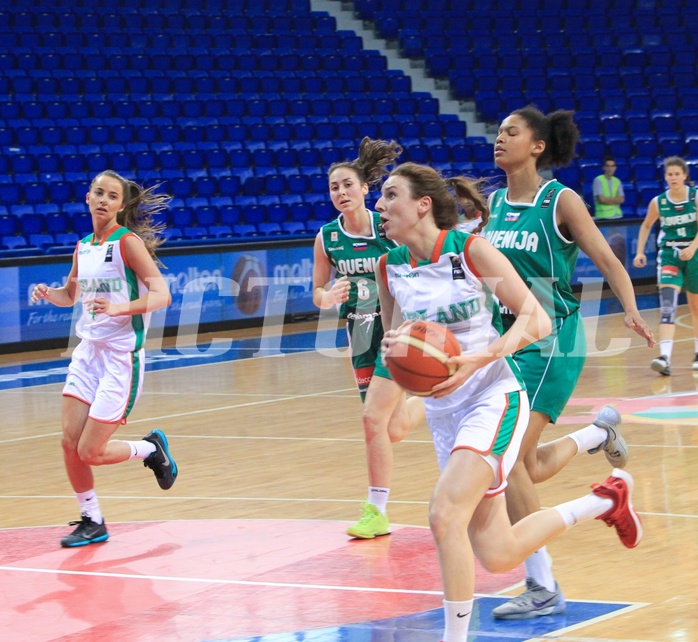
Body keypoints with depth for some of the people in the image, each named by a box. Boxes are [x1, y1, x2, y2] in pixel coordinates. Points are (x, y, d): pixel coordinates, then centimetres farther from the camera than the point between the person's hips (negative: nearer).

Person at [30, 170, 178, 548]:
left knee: (90, 452, -8)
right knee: (70, 442, -1)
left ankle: (151, 449, 20)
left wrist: (119, 308, -34)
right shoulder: (83, 247, 9)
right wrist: (48, 294, 4)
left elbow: (161, 295, -18)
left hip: (121, 356, -6)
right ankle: (92, 522, 16)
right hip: (88, 351, 6)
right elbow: (70, 295, 26)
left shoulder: (128, 241, -11)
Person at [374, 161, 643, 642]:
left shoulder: (470, 249, -13)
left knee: (444, 515, -26)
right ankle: (605, 500, 32)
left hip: (493, 399, -7)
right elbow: (393, 342, 14)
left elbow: (536, 319, -12)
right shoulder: (390, 267, 3)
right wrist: (394, 349, -11)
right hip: (444, 412, 7)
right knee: (497, 557, 9)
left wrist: (481, 359, -26)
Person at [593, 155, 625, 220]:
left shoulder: (617, 181, 14)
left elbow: (621, 200, 5)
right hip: (603, 216, -5)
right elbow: (601, 199, -10)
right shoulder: (598, 180, -2)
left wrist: (607, 199, -7)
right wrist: (615, 200, 2)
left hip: (617, 215, 5)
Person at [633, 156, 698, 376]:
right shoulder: (658, 202, -3)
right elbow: (646, 226, 13)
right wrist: (640, 252, 3)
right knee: (667, 304, -20)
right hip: (669, 254, 0)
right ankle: (665, 357, -31)